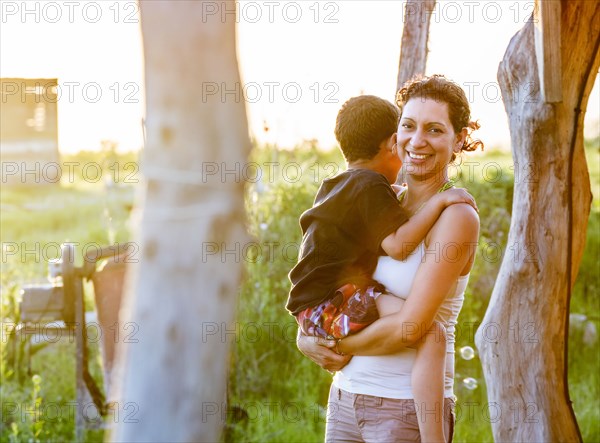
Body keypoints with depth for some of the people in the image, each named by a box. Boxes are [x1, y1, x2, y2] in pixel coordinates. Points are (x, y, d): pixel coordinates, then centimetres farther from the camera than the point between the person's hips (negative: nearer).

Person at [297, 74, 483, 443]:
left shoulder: (457, 216, -12)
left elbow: (409, 327, -19)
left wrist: (342, 347, -6)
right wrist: (308, 339, -4)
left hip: (408, 408, -6)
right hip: (345, 398, 6)